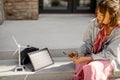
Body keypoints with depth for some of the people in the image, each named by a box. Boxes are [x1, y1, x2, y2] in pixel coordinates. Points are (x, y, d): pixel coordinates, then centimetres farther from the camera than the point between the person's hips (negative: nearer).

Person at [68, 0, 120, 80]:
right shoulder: (94, 23, -4)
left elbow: (110, 54, -19)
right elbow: (88, 44, 4)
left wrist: (87, 58, -27)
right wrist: (78, 53, -16)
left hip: (111, 60, -3)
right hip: (94, 56, 4)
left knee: (92, 67, -34)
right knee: (81, 65, -30)